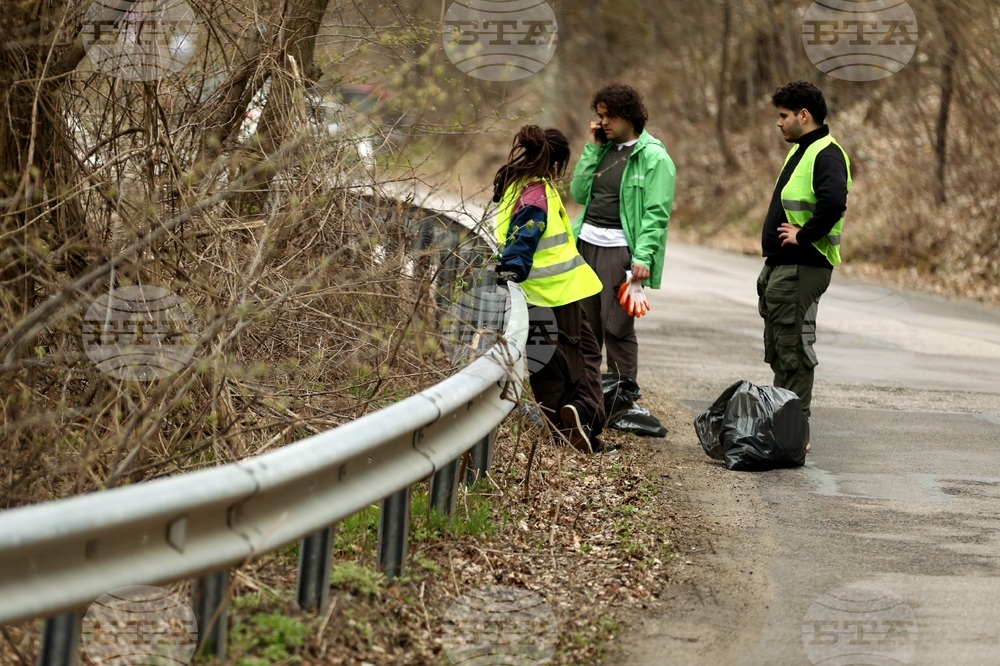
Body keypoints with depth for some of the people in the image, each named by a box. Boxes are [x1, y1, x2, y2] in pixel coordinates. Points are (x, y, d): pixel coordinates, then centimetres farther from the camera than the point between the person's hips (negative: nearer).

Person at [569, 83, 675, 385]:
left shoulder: (654, 157, -6)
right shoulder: (603, 150, 15)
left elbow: (657, 213, -12)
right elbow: (579, 193, 9)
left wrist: (643, 257, -21)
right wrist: (592, 148, 4)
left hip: (619, 250, -7)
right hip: (586, 244, 7)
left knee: (617, 329, -4)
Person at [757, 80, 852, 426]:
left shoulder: (826, 155, -16)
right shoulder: (800, 150, 17)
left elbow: (834, 203, -33)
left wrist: (803, 236, -22)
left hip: (802, 269, -11)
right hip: (779, 266, 11)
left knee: (793, 349, -7)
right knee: (778, 348, 16)